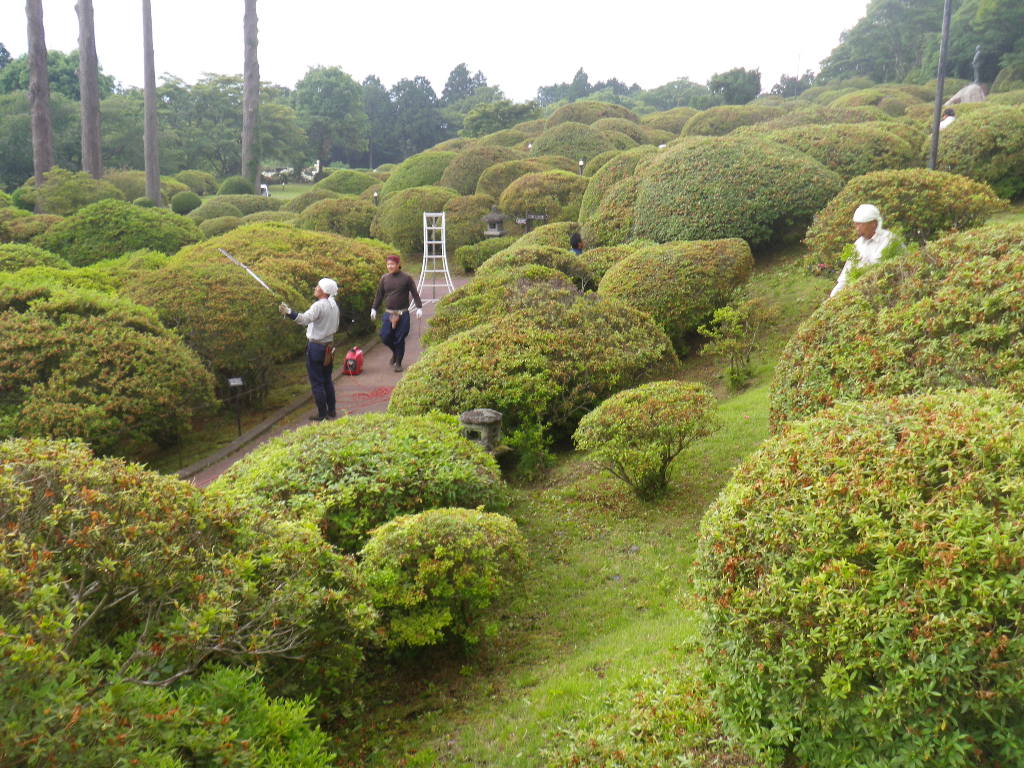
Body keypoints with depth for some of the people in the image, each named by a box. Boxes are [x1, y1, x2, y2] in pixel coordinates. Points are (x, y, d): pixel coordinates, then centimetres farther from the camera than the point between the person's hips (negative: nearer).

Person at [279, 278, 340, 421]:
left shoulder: (319, 306, -20)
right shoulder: (333, 304, 6)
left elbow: (305, 318, -37)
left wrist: (289, 312, -51)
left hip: (316, 347, -8)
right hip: (329, 346, 8)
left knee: (316, 383, 0)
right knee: (327, 380, 18)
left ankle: (322, 414, 4)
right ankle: (331, 411, 24)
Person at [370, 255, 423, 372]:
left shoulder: (406, 278, -1)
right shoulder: (384, 279, 7)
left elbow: (415, 294, 1)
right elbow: (379, 295, 14)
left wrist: (419, 307, -8)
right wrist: (374, 308, 10)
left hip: (403, 314, -3)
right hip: (388, 314, 3)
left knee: (400, 339, 0)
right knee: (385, 337, -3)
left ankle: (398, 363, 14)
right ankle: (395, 352, 27)